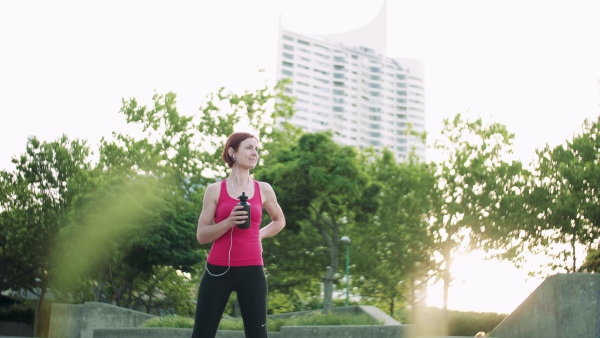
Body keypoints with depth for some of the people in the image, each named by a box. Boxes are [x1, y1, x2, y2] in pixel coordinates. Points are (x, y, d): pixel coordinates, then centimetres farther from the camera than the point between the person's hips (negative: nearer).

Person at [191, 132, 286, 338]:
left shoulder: (264, 190, 8)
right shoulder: (215, 190, 2)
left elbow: (279, 221, 26)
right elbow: (201, 235, -2)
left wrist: (259, 234, 10)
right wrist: (229, 222, -16)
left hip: (252, 271, 2)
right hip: (218, 270, -1)